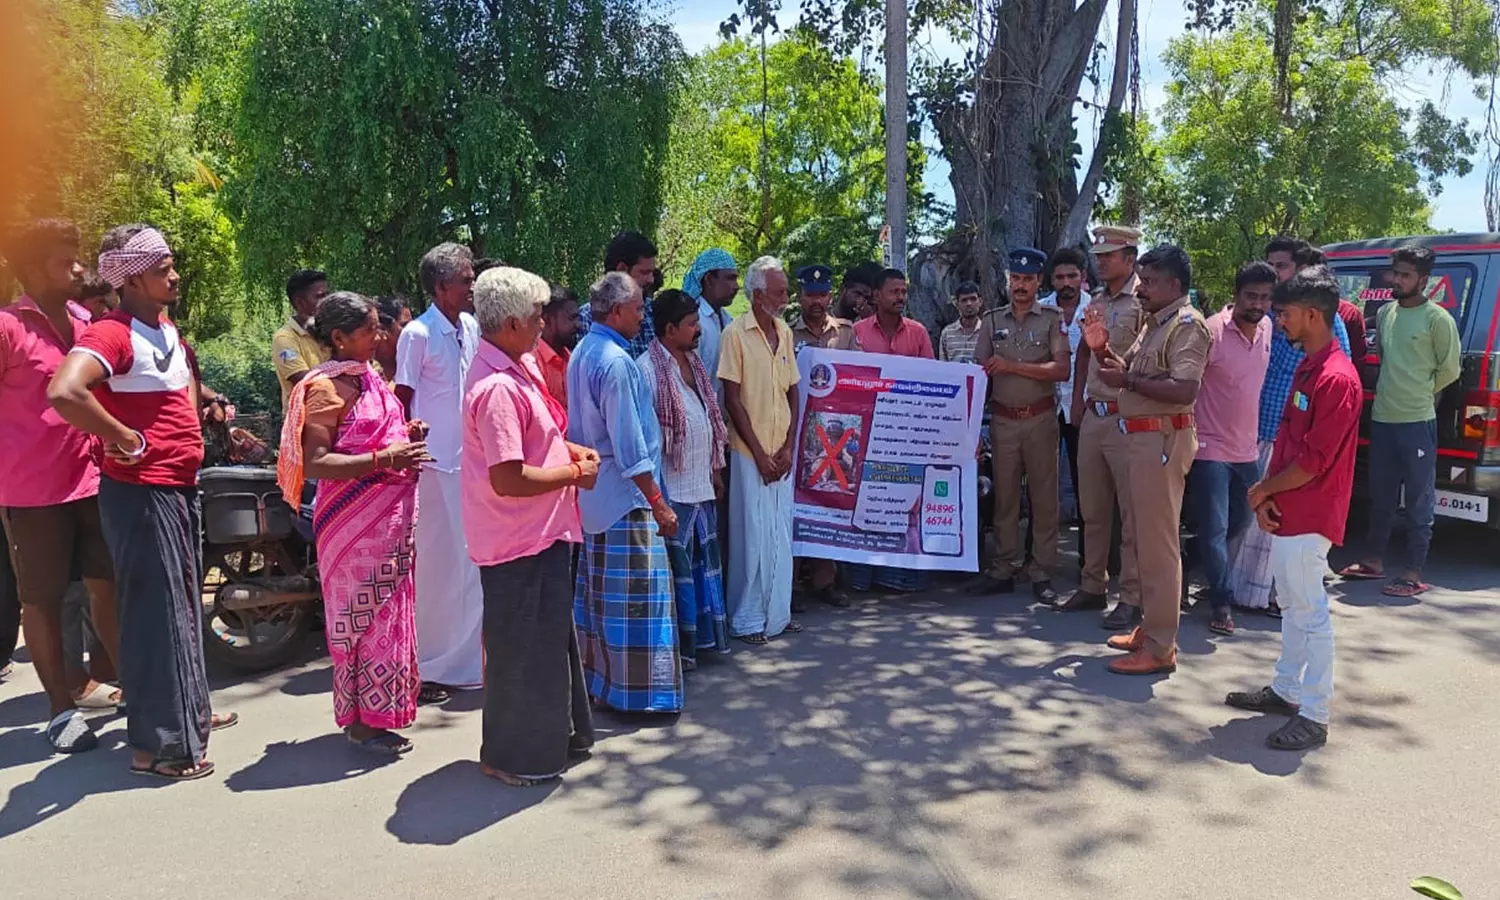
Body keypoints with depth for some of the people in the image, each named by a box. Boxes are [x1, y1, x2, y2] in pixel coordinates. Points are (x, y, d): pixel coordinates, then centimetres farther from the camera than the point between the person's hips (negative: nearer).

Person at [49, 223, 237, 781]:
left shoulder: (168, 331, 11)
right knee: (157, 611, -3)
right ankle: (156, 744, 8)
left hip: (181, 487, 10)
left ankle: (187, 711, 35)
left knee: (183, 604, 19)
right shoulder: (112, 334, -18)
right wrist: (125, 440, -22)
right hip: (142, 493, -9)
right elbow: (63, 393, -35)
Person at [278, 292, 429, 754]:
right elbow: (313, 463, -21)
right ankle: (361, 721, 13)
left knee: (385, 613, 16)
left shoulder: (369, 378, 12)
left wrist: (405, 436, 6)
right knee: (363, 615, 0)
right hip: (356, 521, -9)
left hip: (388, 517, 9)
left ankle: (374, 711, 29)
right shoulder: (328, 387, -14)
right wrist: (383, 459, -26)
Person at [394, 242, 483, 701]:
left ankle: (462, 659, 25)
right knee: (435, 564, 1)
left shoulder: (471, 328, 8)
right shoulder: (418, 334, -11)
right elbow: (403, 401, -8)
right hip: (433, 466, -7)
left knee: (470, 561, 12)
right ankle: (424, 667, 15)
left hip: (470, 460, 7)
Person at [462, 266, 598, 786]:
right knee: (521, 647, 5)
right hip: (517, 543, -11)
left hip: (542, 531, 11)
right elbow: (508, 479, -29)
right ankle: (515, 757, 23)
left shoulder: (519, 365, 7)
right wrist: (573, 475, -17)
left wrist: (572, 450, 4)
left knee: (550, 636, 23)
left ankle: (556, 735, 41)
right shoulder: (498, 388, -25)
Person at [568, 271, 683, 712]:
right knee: (636, 594, -2)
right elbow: (629, 444, -21)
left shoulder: (582, 353, 10)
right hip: (625, 495, -10)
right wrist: (658, 503, -17)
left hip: (593, 492, 10)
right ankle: (637, 691, 5)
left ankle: (598, 678, 26)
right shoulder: (616, 362, -19)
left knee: (599, 590, 16)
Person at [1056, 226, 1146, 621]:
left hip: (1125, 417, -8)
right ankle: (1093, 586, 28)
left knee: (1131, 514, -1)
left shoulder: (1143, 301, -10)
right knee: (1092, 510, 16)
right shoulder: (1096, 301, 14)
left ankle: (1132, 598, 7)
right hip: (1092, 415, 8)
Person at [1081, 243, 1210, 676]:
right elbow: (1132, 371, 21)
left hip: (1163, 440, -10)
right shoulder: (1153, 323, 18)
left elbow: (1183, 390, -24)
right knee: (1146, 538, 16)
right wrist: (1101, 348, 7)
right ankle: (1150, 628, 27)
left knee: (1159, 543, -7)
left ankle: (1159, 648, -1)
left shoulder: (1187, 324, -12)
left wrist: (1127, 381, -17)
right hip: (1141, 437, 10)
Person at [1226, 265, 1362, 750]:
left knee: (1310, 612, -3)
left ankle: (1314, 716, 6)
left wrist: (1264, 490, -7)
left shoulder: (1336, 378, -20)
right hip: (1287, 511, 10)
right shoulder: (1306, 368, 12)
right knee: (1293, 605, 19)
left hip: (1309, 516, -10)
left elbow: (1315, 460, -21)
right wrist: (1268, 496, 2)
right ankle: (1286, 690, 31)